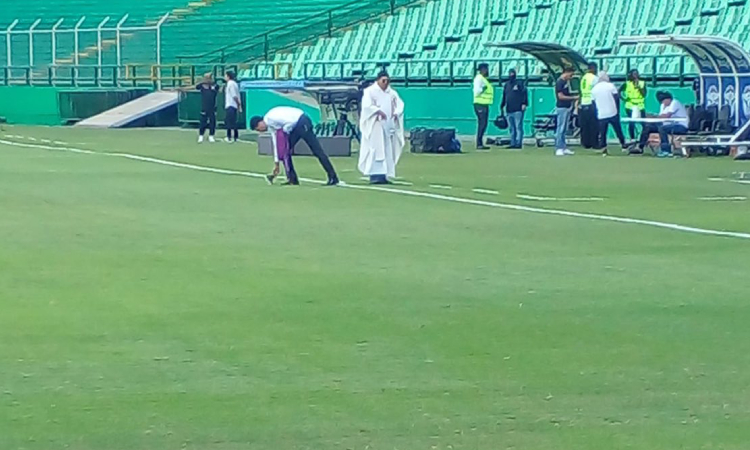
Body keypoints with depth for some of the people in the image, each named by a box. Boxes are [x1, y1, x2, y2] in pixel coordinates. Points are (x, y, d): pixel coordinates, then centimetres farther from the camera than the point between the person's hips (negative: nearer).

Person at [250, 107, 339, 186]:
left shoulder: (270, 118, -15)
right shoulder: (270, 126, 14)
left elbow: (290, 122, -23)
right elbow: (276, 144, 20)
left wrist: (285, 130, -5)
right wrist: (276, 163, 22)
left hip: (302, 122, -10)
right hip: (295, 126, 10)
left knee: (317, 150, -12)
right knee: (285, 149, 6)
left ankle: (333, 178, -14)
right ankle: (292, 179, 9)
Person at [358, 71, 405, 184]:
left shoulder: (392, 93, 13)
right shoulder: (370, 91, -1)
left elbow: (400, 104, 8)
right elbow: (367, 105, -13)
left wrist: (396, 113, -12)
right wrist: (378, 111, -25)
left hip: (388, 125, 5)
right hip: (375, 125, -5)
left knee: (387, 151, 2)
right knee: (375, 149, -11)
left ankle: (383, 175, 3)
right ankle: (374, 175, -13)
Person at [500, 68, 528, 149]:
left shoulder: (519, 83, 1)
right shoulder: (506, 85, 19)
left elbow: (525, 93, -7)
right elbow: (504, 97, 23)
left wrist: (524, 104, -18)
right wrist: (502, 107, 19)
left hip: (518, 110, -6)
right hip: (509, 110, 6)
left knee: (518, 127, -8)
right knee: (512, 128, 7)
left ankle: (519, 143, -10)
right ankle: (513, 143, 9)